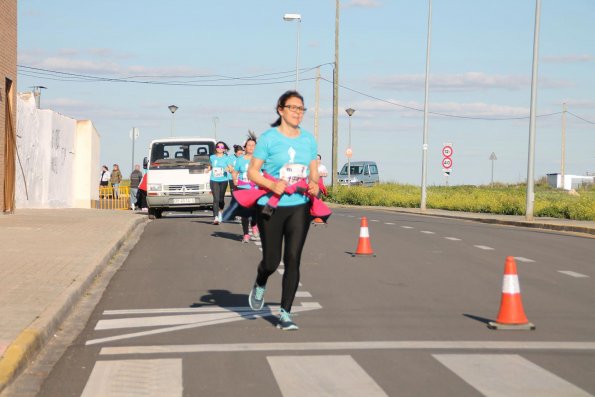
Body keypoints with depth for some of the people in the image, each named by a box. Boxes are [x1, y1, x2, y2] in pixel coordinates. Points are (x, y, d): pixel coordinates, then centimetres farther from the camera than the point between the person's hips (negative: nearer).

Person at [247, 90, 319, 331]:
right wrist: (272, 185, -21)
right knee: (272, 261, 2)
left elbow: (313, 172, 16)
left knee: (293, 259, -4)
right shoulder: (269, 138, -5)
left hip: (299, 206, 3)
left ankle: (285, 315, 3)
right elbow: (252, 172, -5)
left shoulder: (308, 139, 9)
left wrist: (315, 185, -6)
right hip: (271, 207, -3)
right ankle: (259, 286, 39)